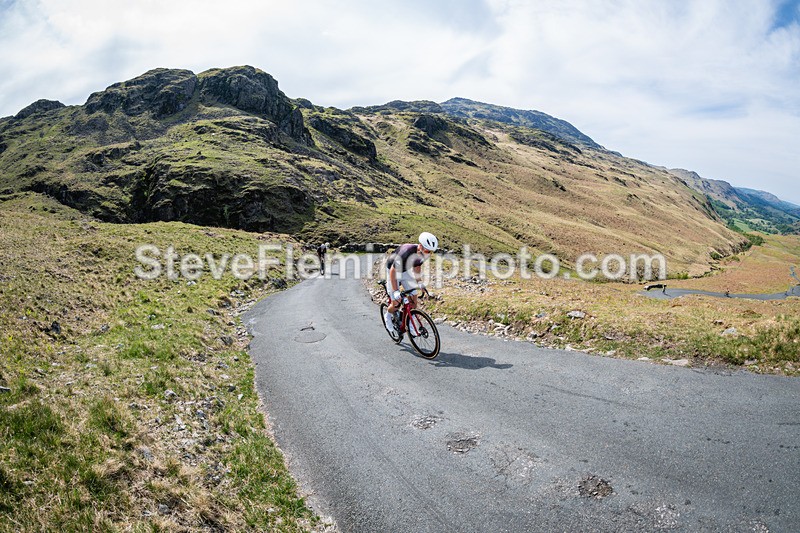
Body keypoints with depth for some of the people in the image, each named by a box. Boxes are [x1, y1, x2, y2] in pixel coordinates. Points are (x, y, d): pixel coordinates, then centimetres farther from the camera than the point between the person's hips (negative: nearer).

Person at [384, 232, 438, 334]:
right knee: (396, 303, -5)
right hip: (394, 271, -6)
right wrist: (395, 291, -37)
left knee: (413, 300, -3)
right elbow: (393, 271, -34)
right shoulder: (405, 253, -41)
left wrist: (418, 282, 1)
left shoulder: (422, 253, -20)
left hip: (407, 272, 6)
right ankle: (388, 316, 28)